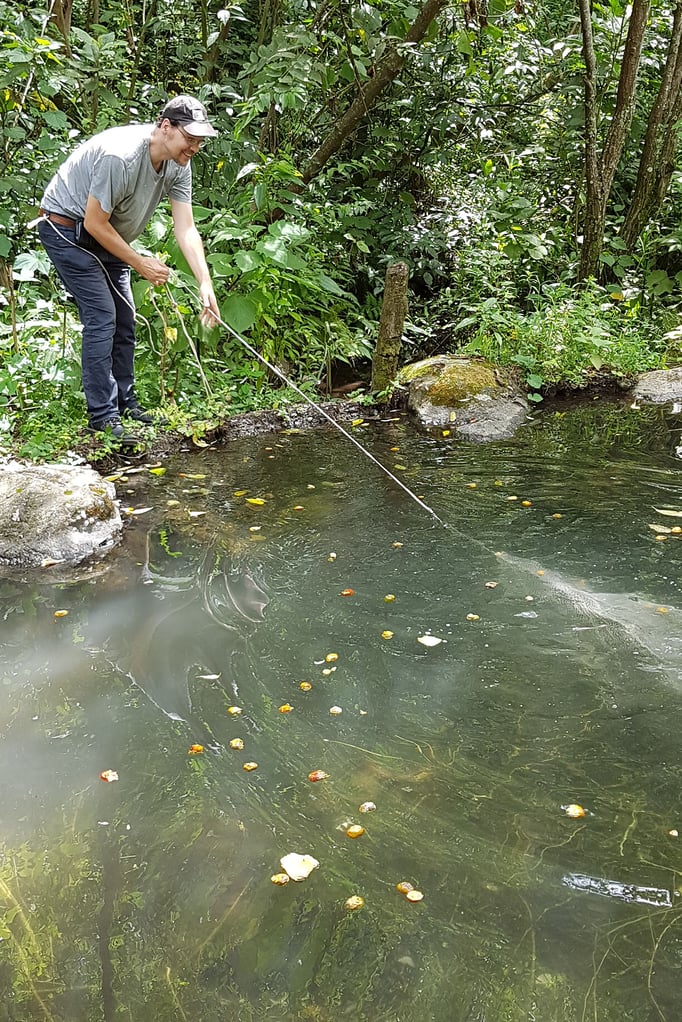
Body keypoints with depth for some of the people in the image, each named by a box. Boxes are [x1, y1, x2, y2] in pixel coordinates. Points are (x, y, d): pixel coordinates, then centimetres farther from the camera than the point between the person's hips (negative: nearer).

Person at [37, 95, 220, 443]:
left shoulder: (179, 166, -8)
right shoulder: (120, 156, -33)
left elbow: (186, 229, -10)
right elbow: (94, 223, -26)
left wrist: (205, 284, -20)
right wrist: (140, 264, -19)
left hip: (105, 235, 9)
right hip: (67, 227, -9)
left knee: (124, 319, 9)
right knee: (101, 316, -16)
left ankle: (125, 404, 20)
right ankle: (102, 417, -11)